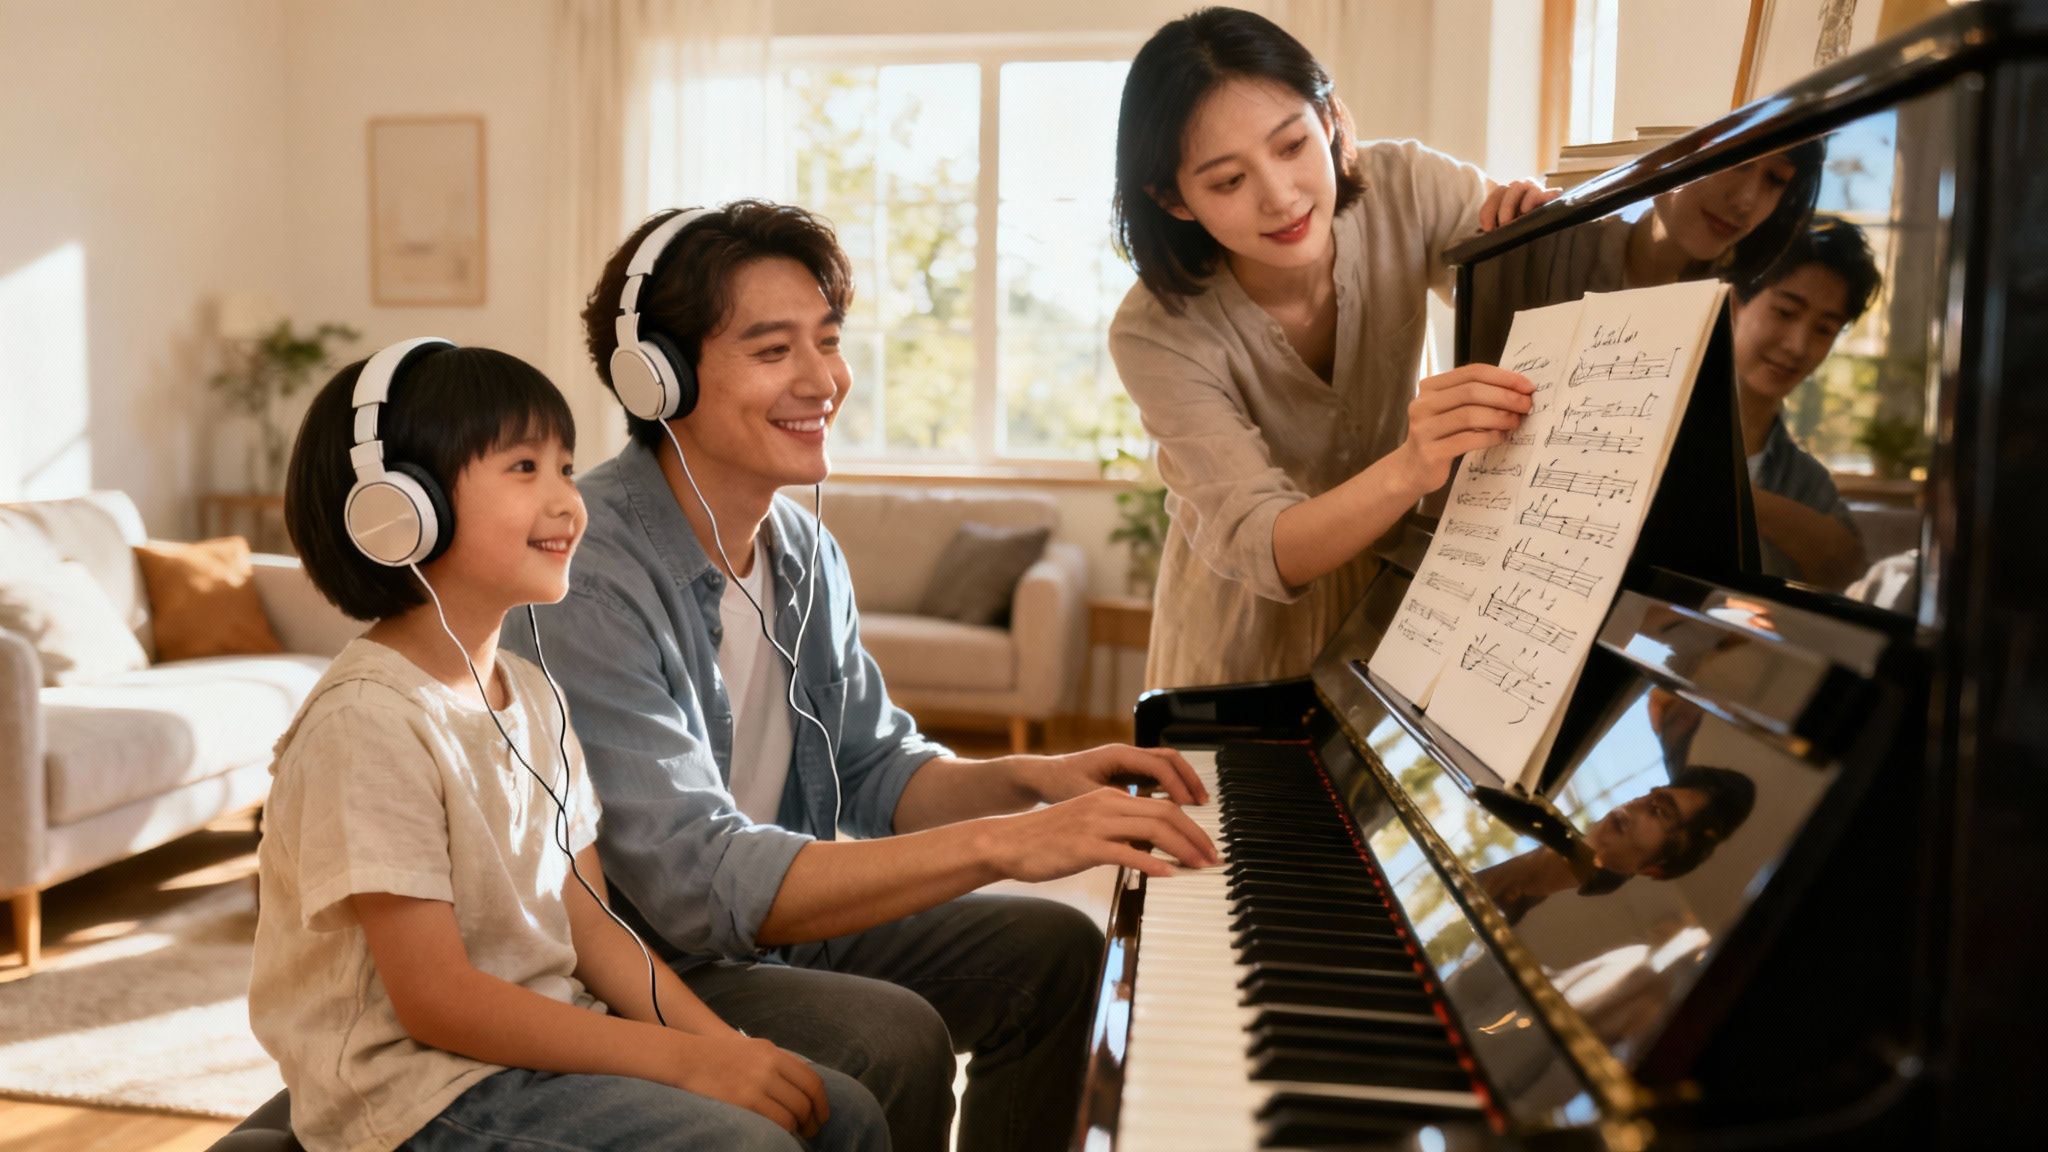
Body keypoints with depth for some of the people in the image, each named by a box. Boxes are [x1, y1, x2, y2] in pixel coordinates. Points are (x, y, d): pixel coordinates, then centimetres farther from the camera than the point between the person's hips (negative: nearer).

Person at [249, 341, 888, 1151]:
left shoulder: (533, 696, 7)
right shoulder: (369, 719, -19)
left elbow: (590, 928, 6)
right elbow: (433, 999, -20)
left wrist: (728, 1046, -7)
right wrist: (686, 1059, -21)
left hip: (548, 1043, 8)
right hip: (420, 1084, -7)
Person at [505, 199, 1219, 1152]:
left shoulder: (802, 549, 2)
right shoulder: (589, 582, -27)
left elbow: (875, 773, 9)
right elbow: (697, 884, -33)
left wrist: (1031, 779, -11)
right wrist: (1000, 843, -37)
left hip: (771, 921, 8)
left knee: (1055, 951, 5)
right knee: (893, 1042, -28)